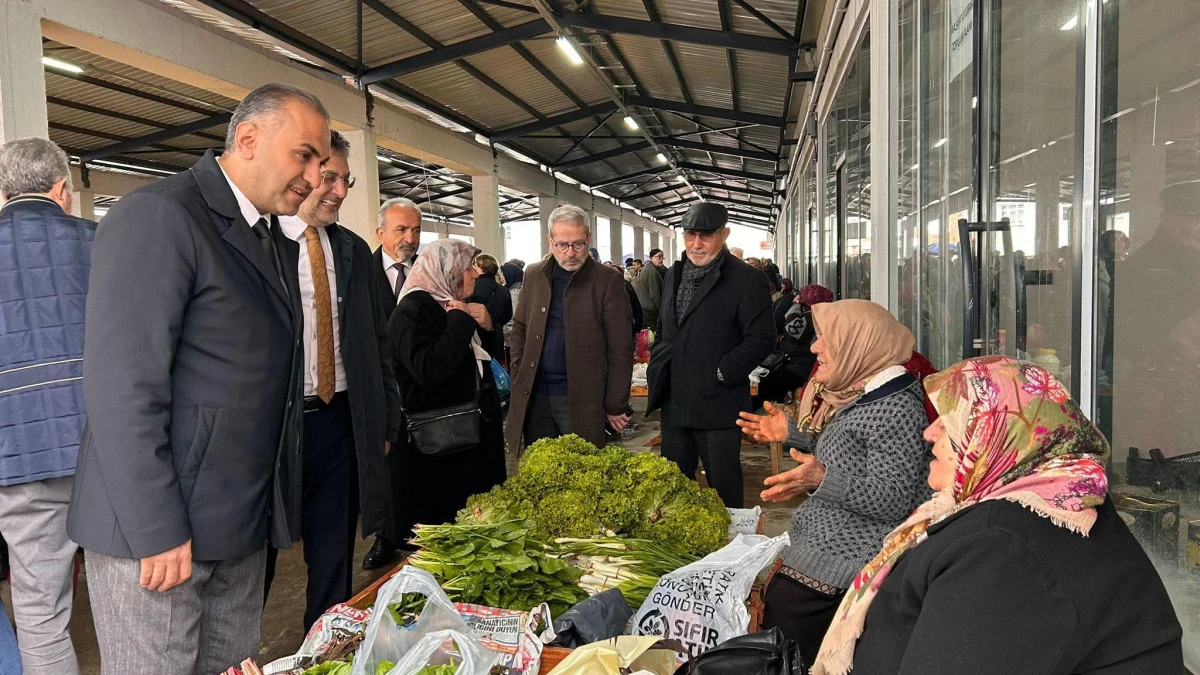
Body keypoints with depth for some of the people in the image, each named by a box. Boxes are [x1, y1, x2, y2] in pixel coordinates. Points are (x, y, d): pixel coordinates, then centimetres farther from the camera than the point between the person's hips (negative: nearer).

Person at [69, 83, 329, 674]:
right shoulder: (158, 215, -13)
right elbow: (121, 385, -20)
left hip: (243, 527, 8)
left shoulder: (278, 243, 13)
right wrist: (157, 531, -20)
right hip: (154, 533, -8)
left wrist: (276, 509, 13)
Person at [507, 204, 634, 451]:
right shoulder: (534, 275, 9)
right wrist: (518, 383, 8)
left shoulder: (608, 280, -6)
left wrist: (616, 406, -7)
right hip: (534, 397, 4)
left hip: (581, 400, -4)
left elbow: (620, 349, -6)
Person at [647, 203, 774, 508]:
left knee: (724, 487, 5)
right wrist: (656, 369, 11)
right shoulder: (674, 275, 14)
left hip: (718, 406, -6)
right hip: (675, 405, 7)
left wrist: (722, 374, -16)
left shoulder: (746, 279, -8)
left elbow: (761, 338, -13)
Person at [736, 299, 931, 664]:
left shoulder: (894, 408, -19)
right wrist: (792, 433, 13)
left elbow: (894, 501, -23)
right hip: (822, 542, 9)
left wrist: (823, 480, -34)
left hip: (848, 563, -9)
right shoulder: (856, 394, 10)